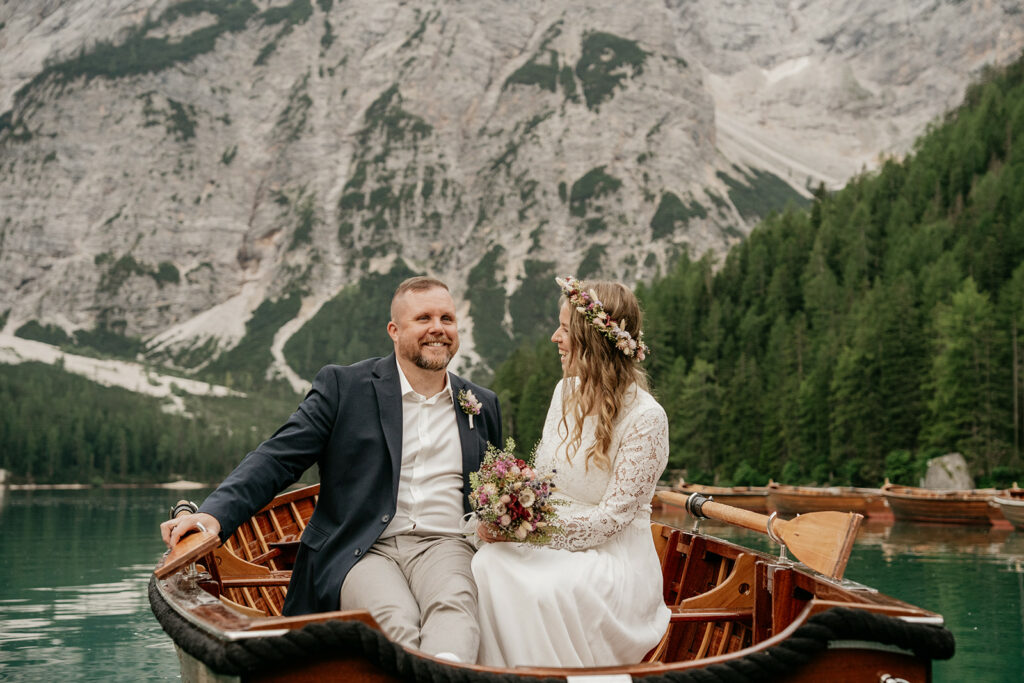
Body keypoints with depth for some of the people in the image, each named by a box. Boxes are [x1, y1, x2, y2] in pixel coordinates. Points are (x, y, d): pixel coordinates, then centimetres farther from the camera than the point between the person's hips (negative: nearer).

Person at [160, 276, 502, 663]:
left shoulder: (484, 405, 19)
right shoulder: (344, 386, 7)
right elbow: (278, 458, 0)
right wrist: (215, 514, -17)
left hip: (444, 545, 1)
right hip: (363, 551, -1)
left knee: (453, 606, -36)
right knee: (395, 621, -37)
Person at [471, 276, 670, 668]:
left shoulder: (646, 417, -14)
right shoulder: (567, 392, 8)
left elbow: (613, 516, -16)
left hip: (613, 559, -6)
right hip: (550, 545, 6)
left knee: (545, 590, -36)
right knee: (488, 563, -26)